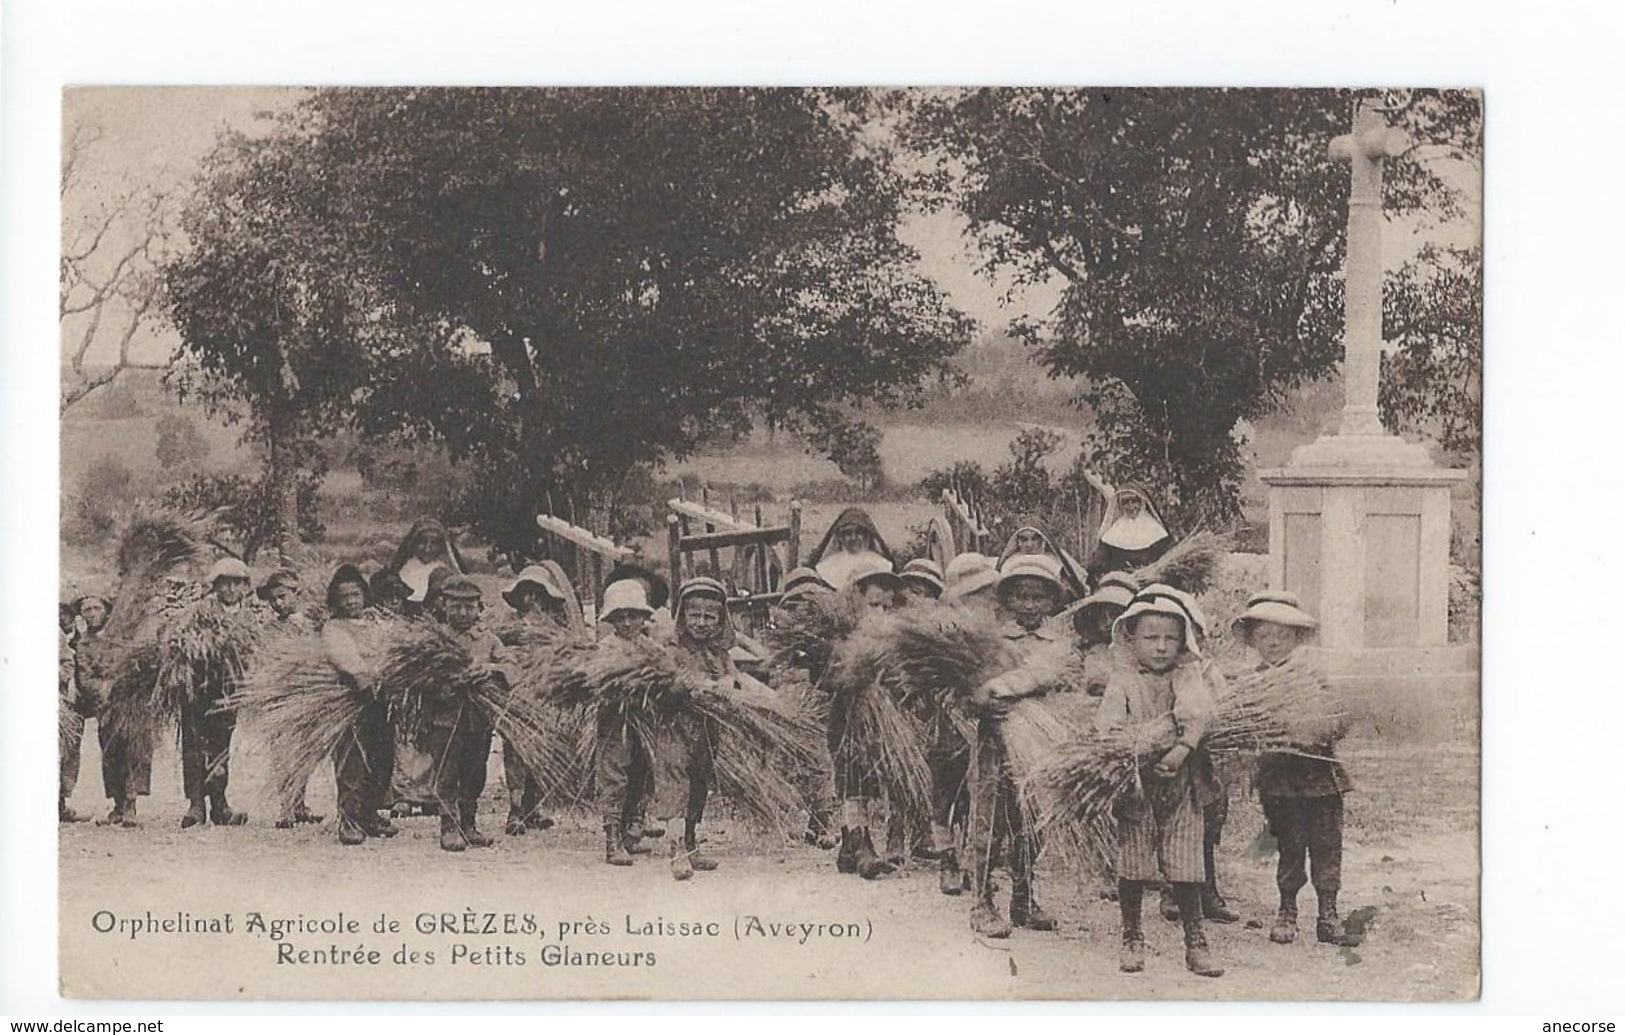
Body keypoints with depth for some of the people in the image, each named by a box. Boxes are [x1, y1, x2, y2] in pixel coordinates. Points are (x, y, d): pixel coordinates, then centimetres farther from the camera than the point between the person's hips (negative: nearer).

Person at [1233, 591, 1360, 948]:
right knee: (1289, 848, 7)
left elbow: (1340, 719, -1)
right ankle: (1287, 912, 20)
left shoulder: (1312, 677, 1)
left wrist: (1321, 734, -19)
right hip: (1278, 780, 0)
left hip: (1320, 773, 0)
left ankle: (1328, 916, 11)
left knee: (1327, 846, 2)